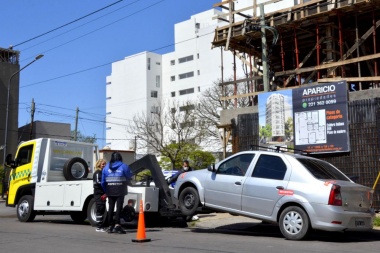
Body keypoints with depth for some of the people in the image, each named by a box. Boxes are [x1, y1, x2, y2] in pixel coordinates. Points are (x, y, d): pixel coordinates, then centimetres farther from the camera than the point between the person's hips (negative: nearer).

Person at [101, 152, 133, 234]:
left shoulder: (106, 167, 7)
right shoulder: (123, 166, -4)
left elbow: (103, 181, 6)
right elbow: (129, 176, 4)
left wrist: (106, 191, 12)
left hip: (110, 191, 4)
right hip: (120, 191, -4)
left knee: (110, 208, 10)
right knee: (119, 208, -4)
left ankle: (110, 226, 14)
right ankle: (117, 225, -15)